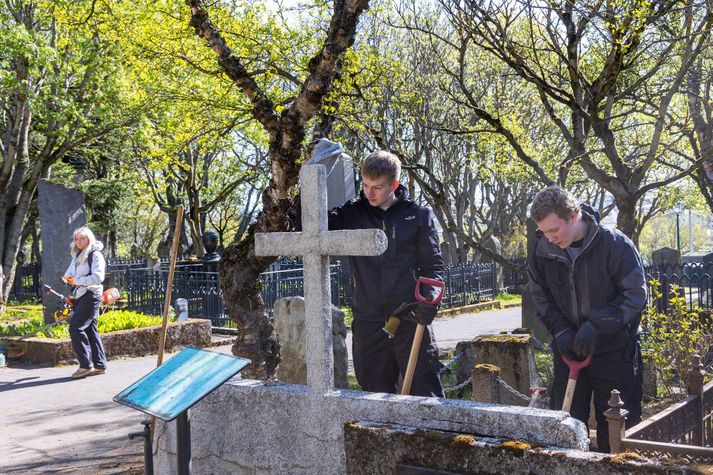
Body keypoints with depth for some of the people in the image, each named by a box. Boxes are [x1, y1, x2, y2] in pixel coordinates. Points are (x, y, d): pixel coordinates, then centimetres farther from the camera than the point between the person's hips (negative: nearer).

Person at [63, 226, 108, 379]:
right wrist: (67, 278, -3)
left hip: (91, 295, -8)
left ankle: (86, 365, -11)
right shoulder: (77, 256, 19)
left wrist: (78, 280, -20)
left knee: (75, 328, -14)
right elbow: (69, 273, 19)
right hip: (79, 296, 8)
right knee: (90, 330, 8)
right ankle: (99, 365, 11)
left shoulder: (95, 255, -7)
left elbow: (98, 277, -18)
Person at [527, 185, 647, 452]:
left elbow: (636, 295, -15)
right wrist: (560, 330, -12)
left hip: (614, 352, -3)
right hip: (568, 350, 4)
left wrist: (596, 325, -25)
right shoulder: (542, 250, -6)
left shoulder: (615, 244, -18)